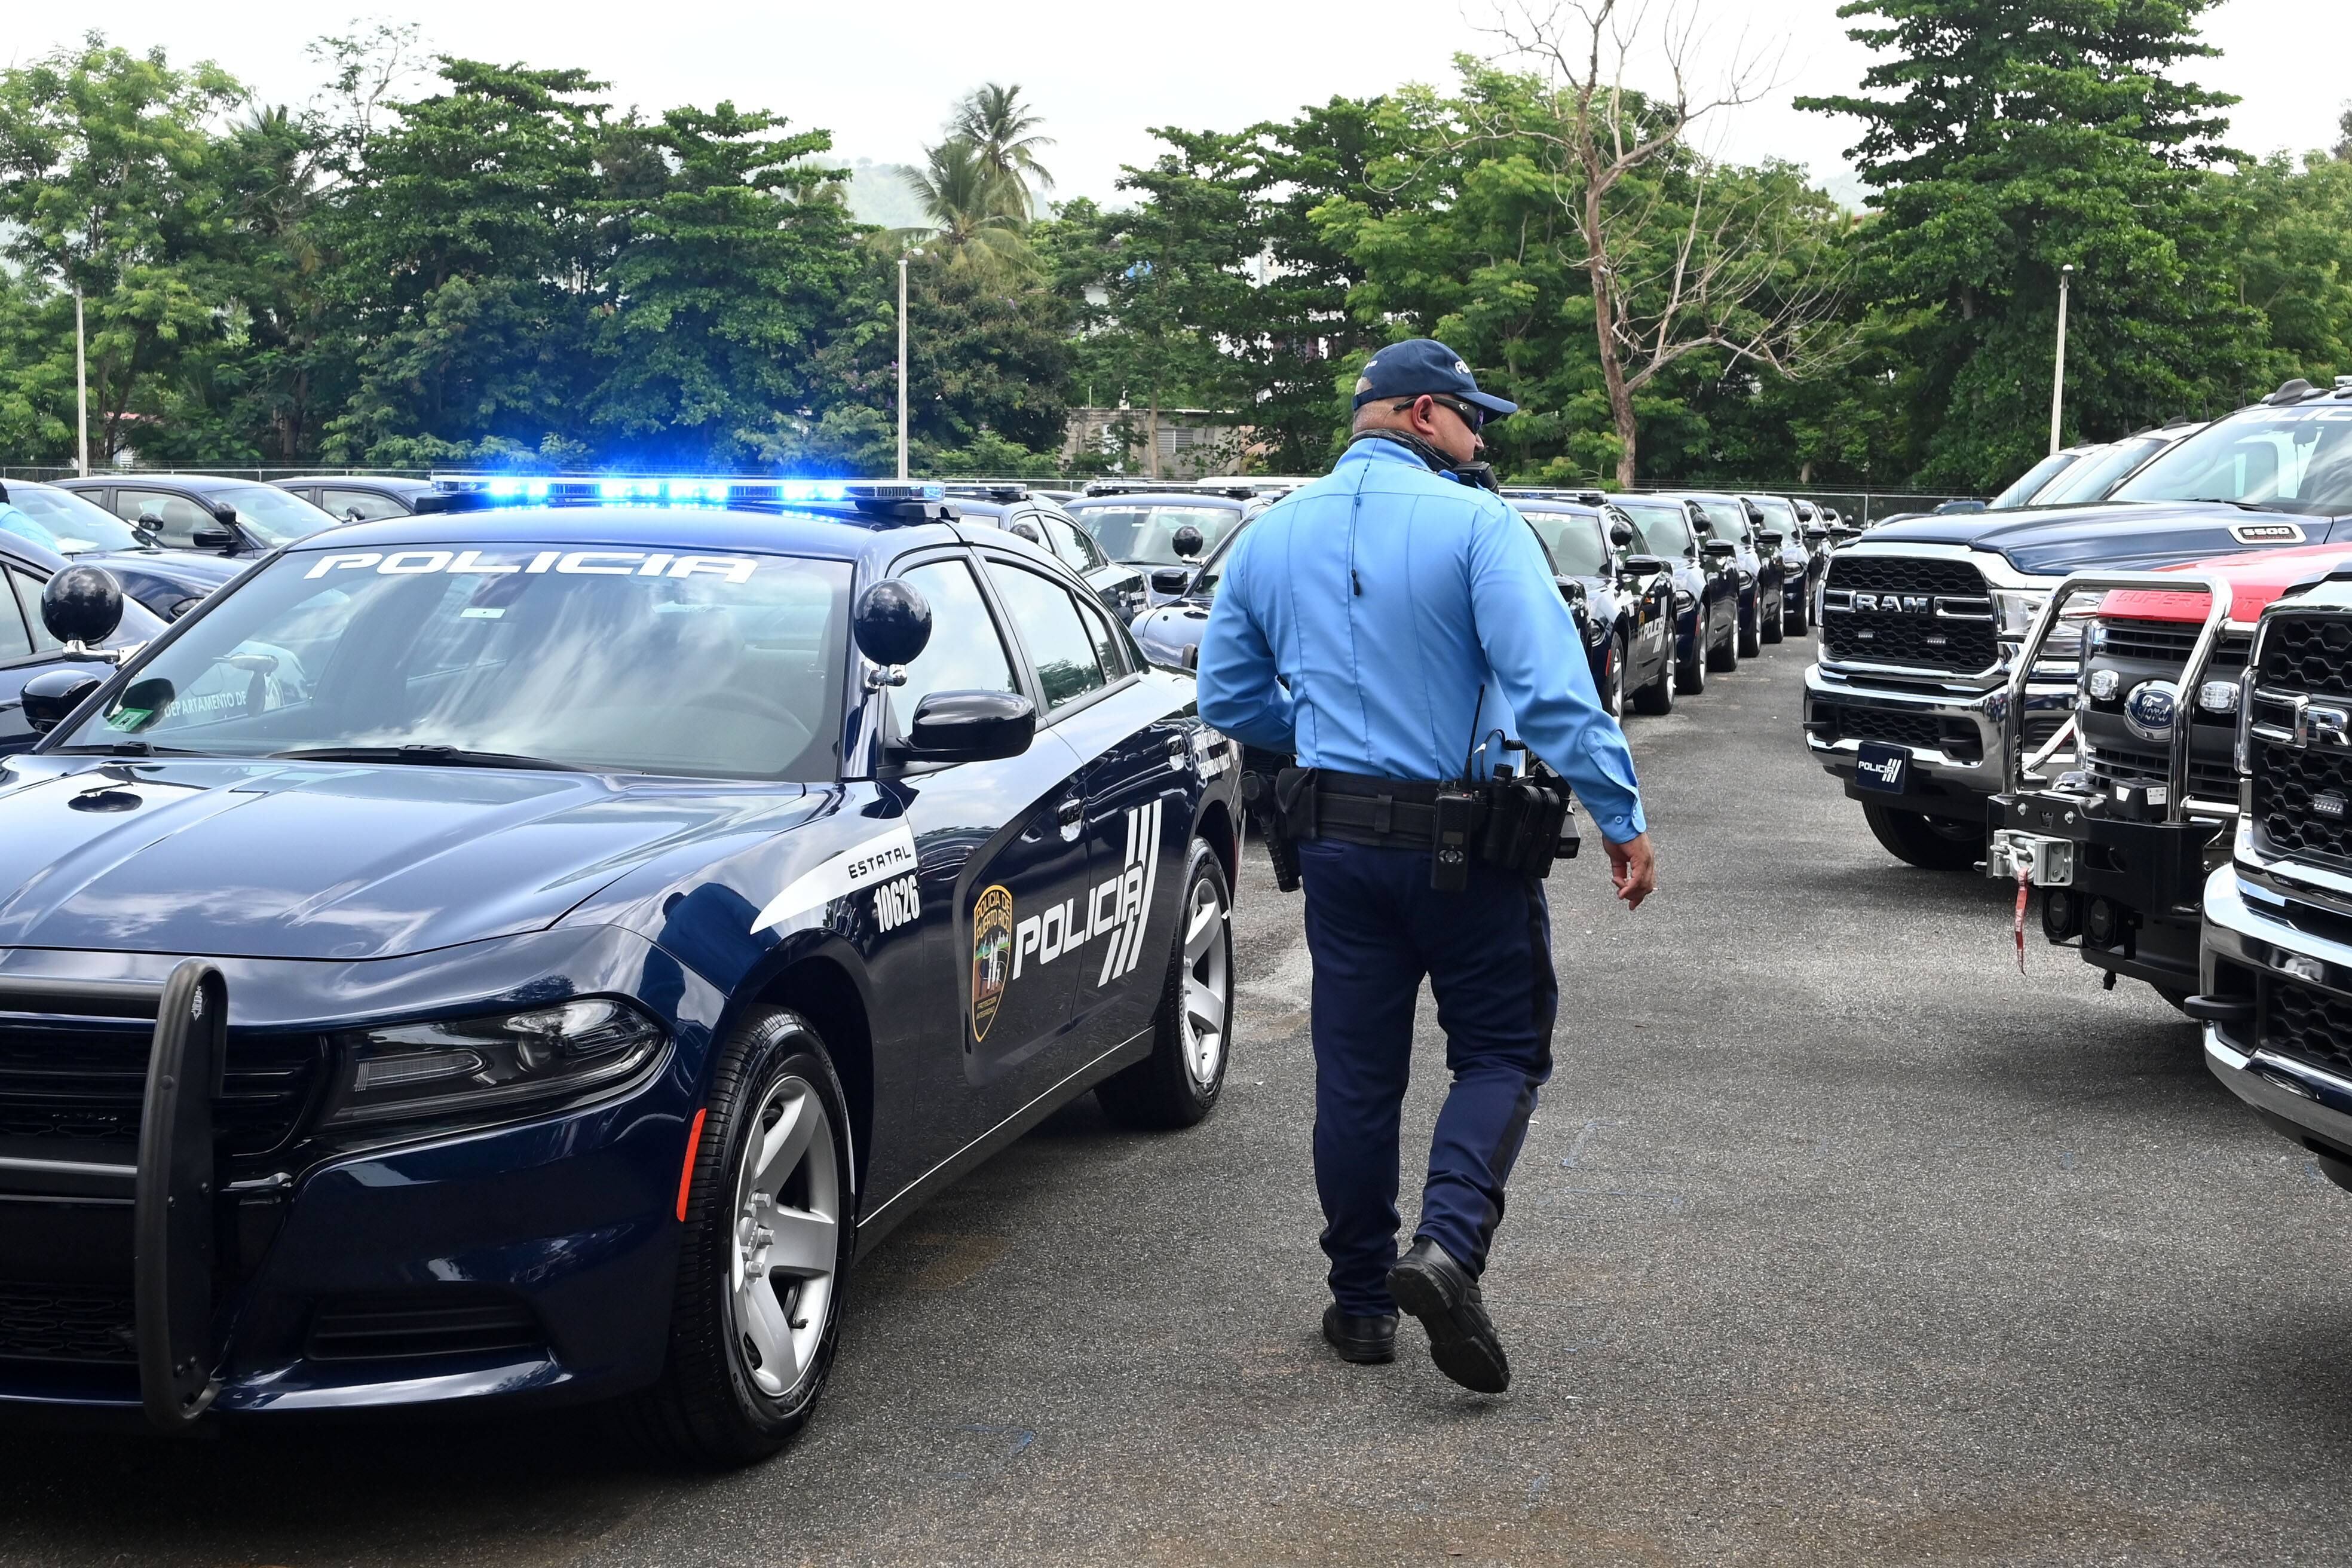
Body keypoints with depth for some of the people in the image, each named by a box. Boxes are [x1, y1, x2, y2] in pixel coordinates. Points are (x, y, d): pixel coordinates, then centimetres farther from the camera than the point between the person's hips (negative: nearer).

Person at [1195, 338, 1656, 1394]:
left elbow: (1229, 697, 12)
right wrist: (1620, 817, -16)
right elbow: (1551, 687, -20)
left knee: (1357, 1071, 12)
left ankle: (1361, 1303, 20)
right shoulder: (1475, 524, -11)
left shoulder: (1271, 535, 6)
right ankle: (1449, 1242, -12)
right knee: (1500, 1052, 10)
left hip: (1336, 840, 4)